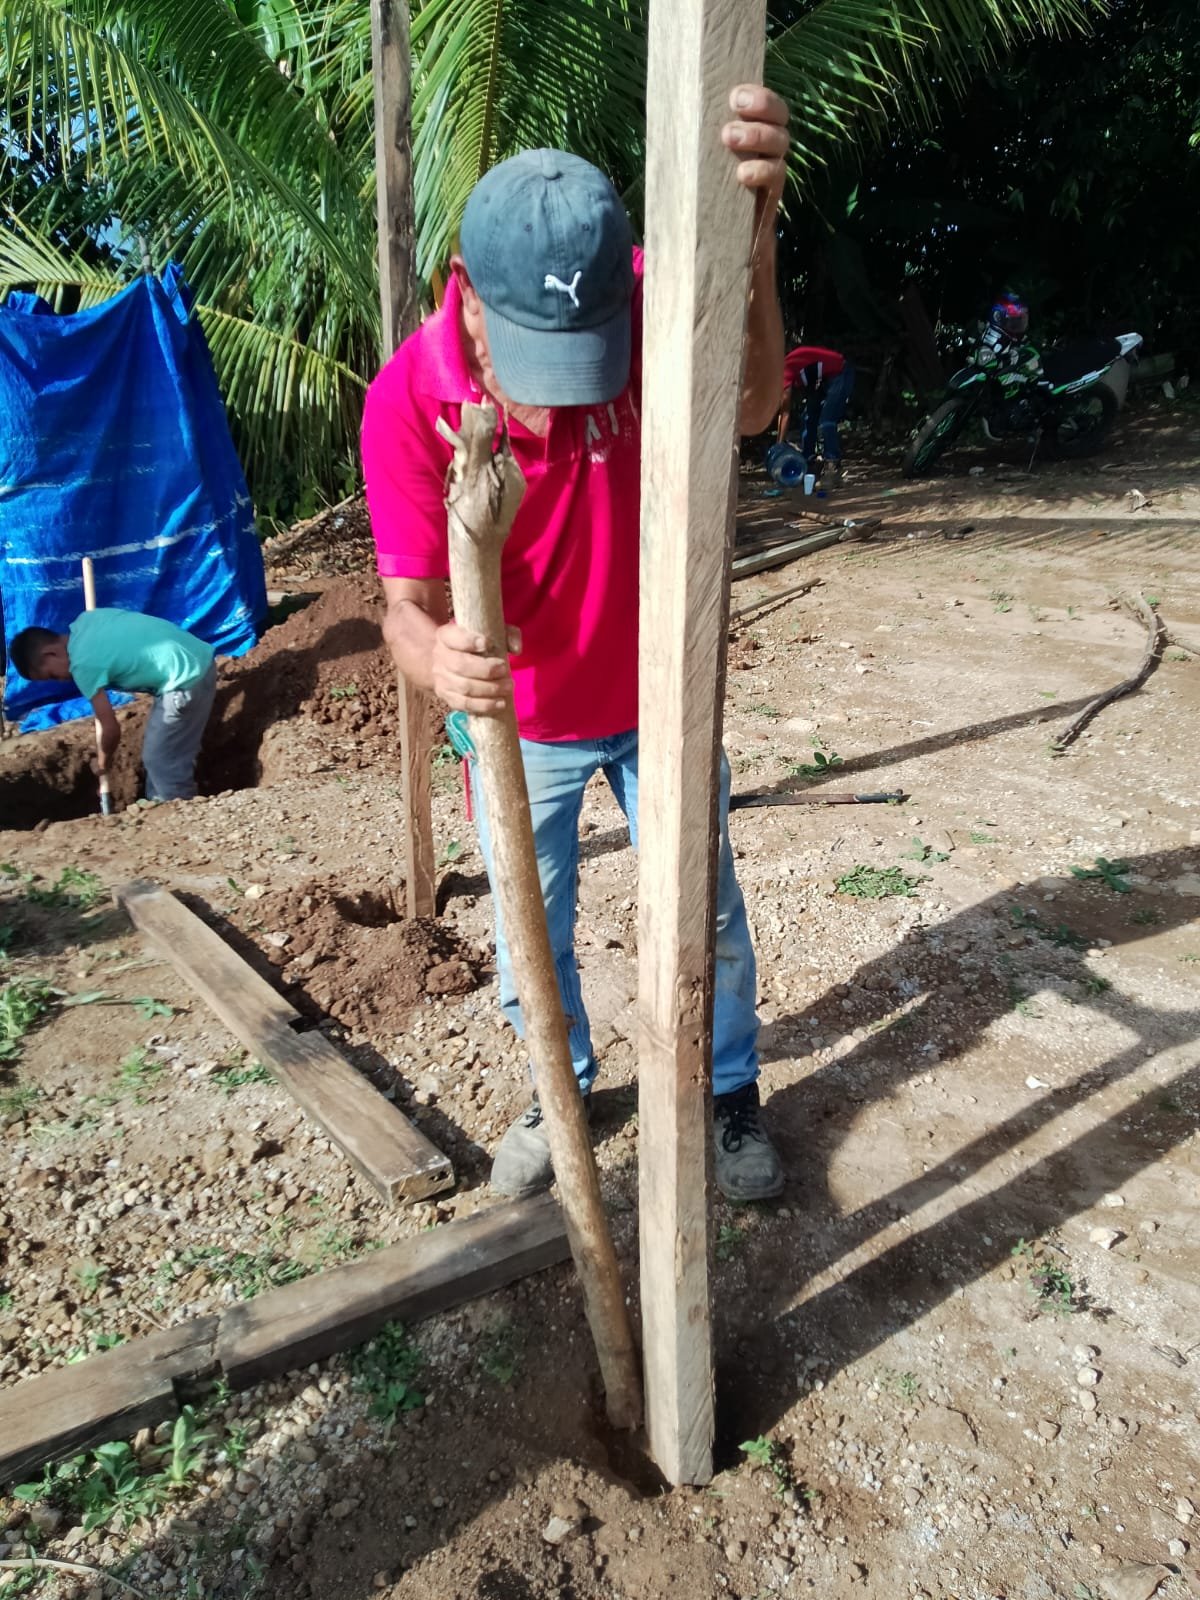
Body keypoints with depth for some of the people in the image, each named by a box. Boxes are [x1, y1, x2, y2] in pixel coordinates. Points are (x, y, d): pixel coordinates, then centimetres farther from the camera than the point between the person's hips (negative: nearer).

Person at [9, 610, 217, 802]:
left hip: (187, 678, -9)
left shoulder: (83, 664, -15)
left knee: (162, 760, 1)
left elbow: (111, 728, -7)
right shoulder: (85, 620, 6)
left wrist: (104, 762, 11)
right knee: (158, 753, 20)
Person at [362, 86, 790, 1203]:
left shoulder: (642, 306, -22)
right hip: (521, 720, 0)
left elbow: (748, 406, -40)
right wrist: (436, 658, -50)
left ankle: (731, 1093, 40)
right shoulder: (408, 400, -23)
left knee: (705, 916, 14)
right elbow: (408, 601, -26)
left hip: (656, 698, 0)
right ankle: (559, 1089, 45)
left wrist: (749, 224, -57)